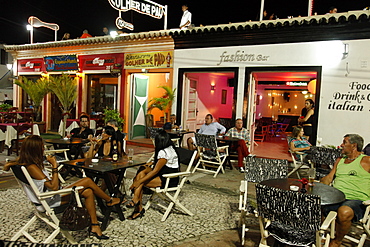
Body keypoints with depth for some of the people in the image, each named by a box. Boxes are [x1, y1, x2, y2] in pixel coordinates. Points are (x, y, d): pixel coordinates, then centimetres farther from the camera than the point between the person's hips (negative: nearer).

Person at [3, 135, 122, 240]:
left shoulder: (23, 161, 3)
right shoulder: (32, 167, -25)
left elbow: (6, 166, 21)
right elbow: (54, 187, -26)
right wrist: (54, 166, -22)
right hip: (51, 201, -10)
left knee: (89, 192, 0)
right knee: (88, 181, -11)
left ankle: (94, 227, 5)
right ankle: (110, 200, 12)